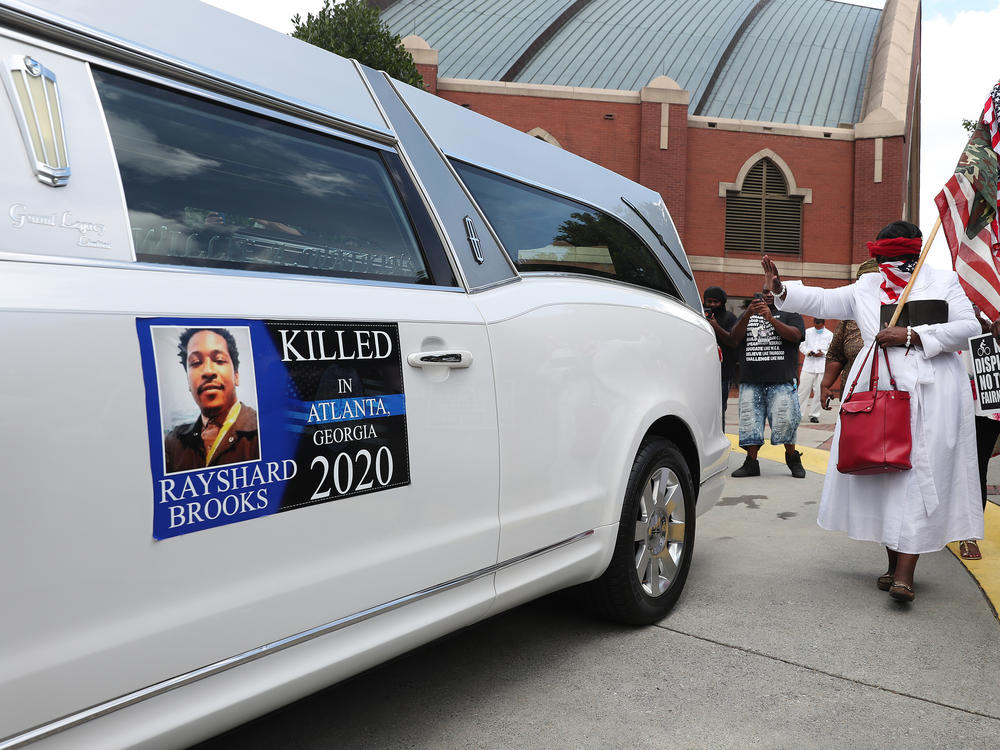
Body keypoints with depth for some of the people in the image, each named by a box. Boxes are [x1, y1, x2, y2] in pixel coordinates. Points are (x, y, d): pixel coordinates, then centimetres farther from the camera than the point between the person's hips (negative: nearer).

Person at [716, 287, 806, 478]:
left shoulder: (789, 314, 14)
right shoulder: (747, 316, 20)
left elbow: (795, 335, -6)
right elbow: (734, 340, 4)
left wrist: (770, 318, -17)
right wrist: (748, 315, -11)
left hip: (781, 382, -2)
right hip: (750, 383, 2)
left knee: (785, 422, -7)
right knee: (750, 424, 1)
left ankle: (793, 457, 14)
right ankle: (751, 463, 10)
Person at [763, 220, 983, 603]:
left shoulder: (944, 282, 7)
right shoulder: (866, 287, 16)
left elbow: (967, 326, -1)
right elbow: (823, 300, 18)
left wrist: (911, 336, -10)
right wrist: (780, 289, 6)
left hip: (931, 394, -3)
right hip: (878, 390, 3)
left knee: (920, 474, -10)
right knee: (882, 474, 2)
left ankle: (905, 574, -11)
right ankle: (893, 562, 15)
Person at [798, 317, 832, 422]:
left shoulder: (829, 334, 6)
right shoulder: (807, 332, 9)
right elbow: (802, 346, 9)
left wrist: (823, 353, -13)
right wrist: (808, 352, -10)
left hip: (822, 367, 0)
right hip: (808, 365, 0)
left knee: (818, 392, 1)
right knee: (803, 389, -3)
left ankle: (814, 414, 9)